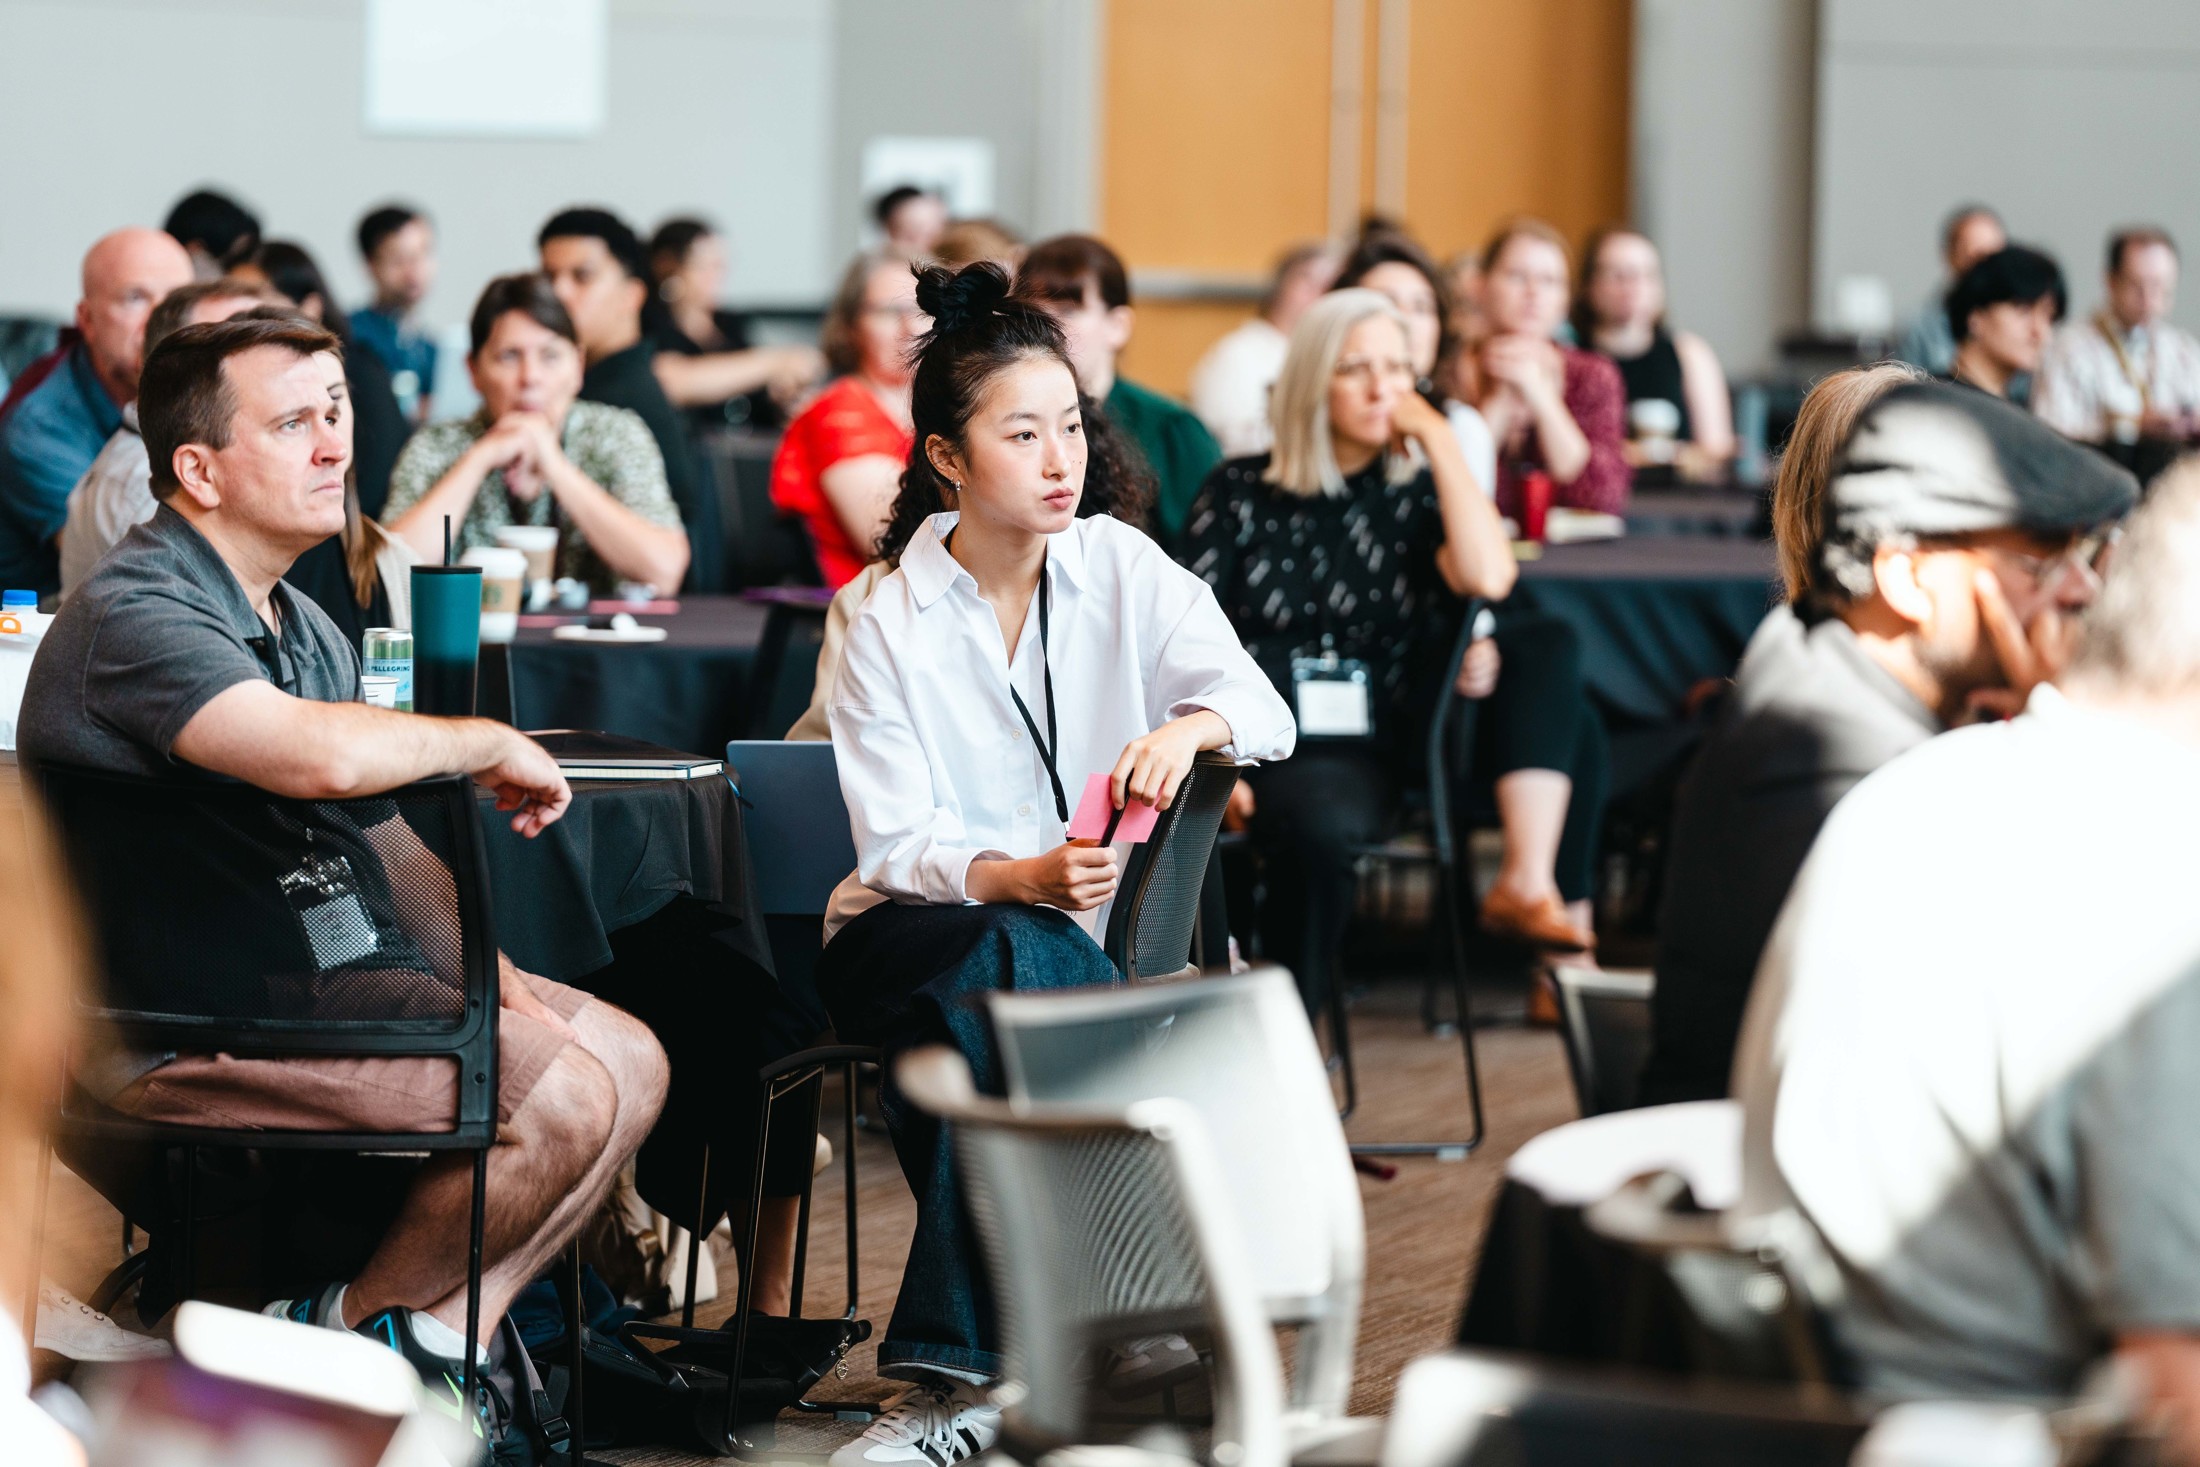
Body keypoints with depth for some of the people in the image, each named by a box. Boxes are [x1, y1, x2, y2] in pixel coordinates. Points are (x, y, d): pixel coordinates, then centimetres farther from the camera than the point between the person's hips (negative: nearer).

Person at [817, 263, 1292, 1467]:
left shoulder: (1126, 572, 3)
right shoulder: (888, 626, -2)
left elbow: (1264, 710, -11)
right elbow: (897, 847, -10)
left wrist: (1190, 725, -35)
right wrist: (1025, 879, -30)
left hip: (1087, 937, 1)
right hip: (906, 936, -1)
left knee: (981, 1016, -34)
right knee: (1021, 954, -36)